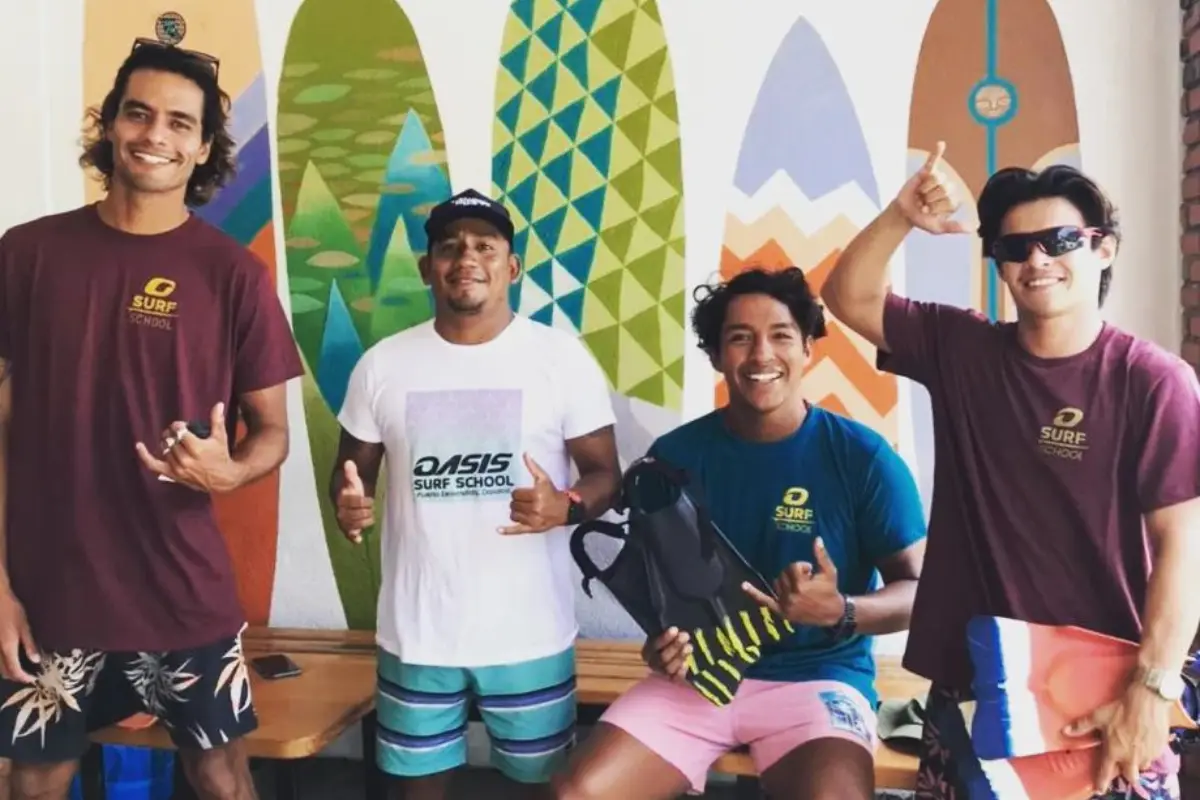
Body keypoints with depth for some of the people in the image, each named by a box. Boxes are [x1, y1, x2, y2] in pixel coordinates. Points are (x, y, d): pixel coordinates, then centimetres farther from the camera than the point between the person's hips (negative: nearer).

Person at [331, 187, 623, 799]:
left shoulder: (563, 357, -6)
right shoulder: (382, 364, 1)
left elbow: (606, 473, -3)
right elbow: (351, 473, 9)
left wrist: (566, 507, -25)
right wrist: (349, 502, -15)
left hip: (529, 633, -2)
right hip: (417, 631, 2)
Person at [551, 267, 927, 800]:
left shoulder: (863, 457, -6)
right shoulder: (676, 454, 1)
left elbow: (917, 590, -4)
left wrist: (839, 611, -24)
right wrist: (659, 641, -10)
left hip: (817, 678, -2)